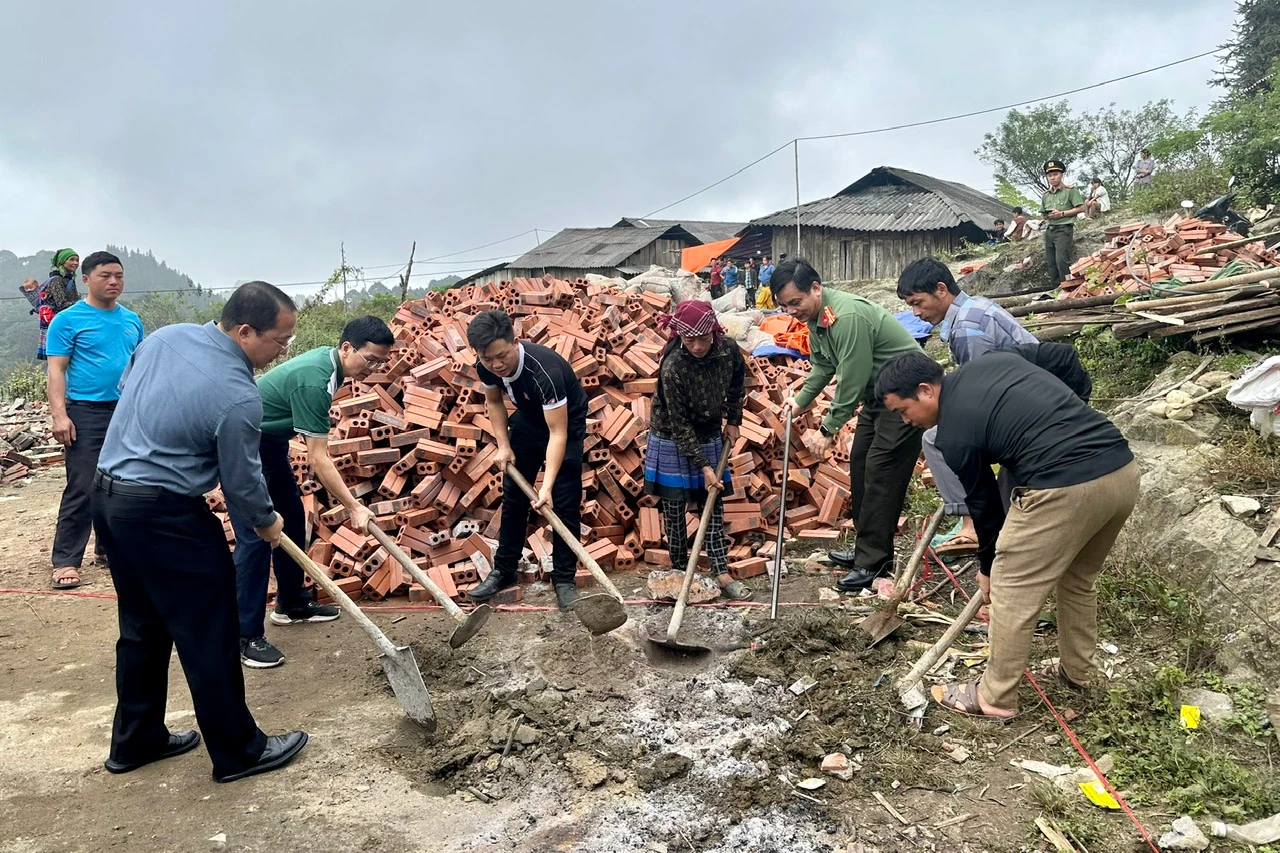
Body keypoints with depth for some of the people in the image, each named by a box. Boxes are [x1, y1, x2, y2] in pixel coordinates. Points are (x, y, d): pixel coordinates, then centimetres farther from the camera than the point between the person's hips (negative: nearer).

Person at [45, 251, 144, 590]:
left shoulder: (132, 320, 12)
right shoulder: (68, 320, -4)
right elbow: (57, 370, -8)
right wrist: (59, 415, -18)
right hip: (87, 413, -5)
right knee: (83, 489, -7)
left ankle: (109, 548, 23)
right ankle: (65, 560, 0)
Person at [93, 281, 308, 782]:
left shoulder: (166, 336, 1)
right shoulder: (238, 397, -21)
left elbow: (127, 388, 18)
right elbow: (242, 481, -11)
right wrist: (267, 522, 7)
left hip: (108, 496, 9)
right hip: (163, 516, -9)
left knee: (141, 628, 21)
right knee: (209, 637, 3)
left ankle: (135, 741, 33)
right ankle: (238, 752, 16)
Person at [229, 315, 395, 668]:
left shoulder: (327, 359, -2)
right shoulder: (314, 381, -30)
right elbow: (318, 459, -28)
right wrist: (354, 507, -24)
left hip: (269, 441, 10)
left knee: (292, 519, 14)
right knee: (256, 536, -12)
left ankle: (291, 603, 29)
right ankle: (246, 636, -5)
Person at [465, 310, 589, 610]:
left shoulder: (544, 370, -40)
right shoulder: (486, 367, -21)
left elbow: (558, 432, -39)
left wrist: (547, 486, -45)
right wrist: (503, 445, -7)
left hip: (565, 424, -5)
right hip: (527, 421, 6)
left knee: (565, 503, -7)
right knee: (513, 497, 10)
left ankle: (564, 578, 6)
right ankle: (503, 570, 23)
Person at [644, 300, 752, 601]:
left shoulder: (729, 350, -16)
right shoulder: (673, 367, -29)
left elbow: (736, 384, 9)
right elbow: (679, 425, -23)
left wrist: (733, 421, 7)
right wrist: (704, 466, -23)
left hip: (710, 437, 4)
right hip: (673, 442, -4)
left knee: (713, 505, 6)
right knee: (674, 508, 4)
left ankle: (722, 573, 9)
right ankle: (679, 571, 18)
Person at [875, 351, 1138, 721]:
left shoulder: (953, 432, -1)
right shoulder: (994, 359, 18)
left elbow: (983, 501, 9)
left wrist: (988, 567, 25)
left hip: (1064, 489, -9)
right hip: (1124, 470, 9)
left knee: (1012, 592, 8)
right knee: (1079, 578, 28)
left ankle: (996, 699, 20)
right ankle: (1077, 670, 44)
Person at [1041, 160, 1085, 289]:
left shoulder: (1070, 191, -2)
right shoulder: (1046, 195, 17)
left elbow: (1080, 208, -5)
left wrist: (1062, 213, -12)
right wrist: (1046, 215, 1)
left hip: (1064, 229, -7)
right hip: (1049, 230, 7)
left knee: (1061, 259, -19)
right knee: (1051, 262, 5)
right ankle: (1054, 288, 10)